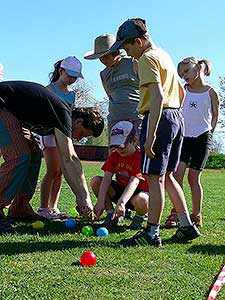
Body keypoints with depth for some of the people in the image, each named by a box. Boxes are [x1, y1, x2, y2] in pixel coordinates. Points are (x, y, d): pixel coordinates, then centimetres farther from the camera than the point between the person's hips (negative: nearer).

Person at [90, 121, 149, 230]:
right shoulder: (114, 156, -4)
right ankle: (111, 214, -2)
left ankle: (139, 217, -2)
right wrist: (101, 201, -32)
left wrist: (121, 203, -51)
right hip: (120, 190, 5)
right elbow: (107, 178, -17)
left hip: (138, 192, -5)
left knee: (141, 201, -42)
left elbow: (134, 183, -36)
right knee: (95, 181, -16)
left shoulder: (140, 157, -22)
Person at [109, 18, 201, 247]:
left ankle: (152, 234, 0)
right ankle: (187, 226, 17)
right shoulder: (164, 55, 20)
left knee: (154, 178, -5)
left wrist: (150, 134, -24)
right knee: (166, 176, 15)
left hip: (160, 117, -10)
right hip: (177, 117, 10)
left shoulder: (147, 59, -9)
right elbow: (180, 91, 26)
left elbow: (157, 96, -21)